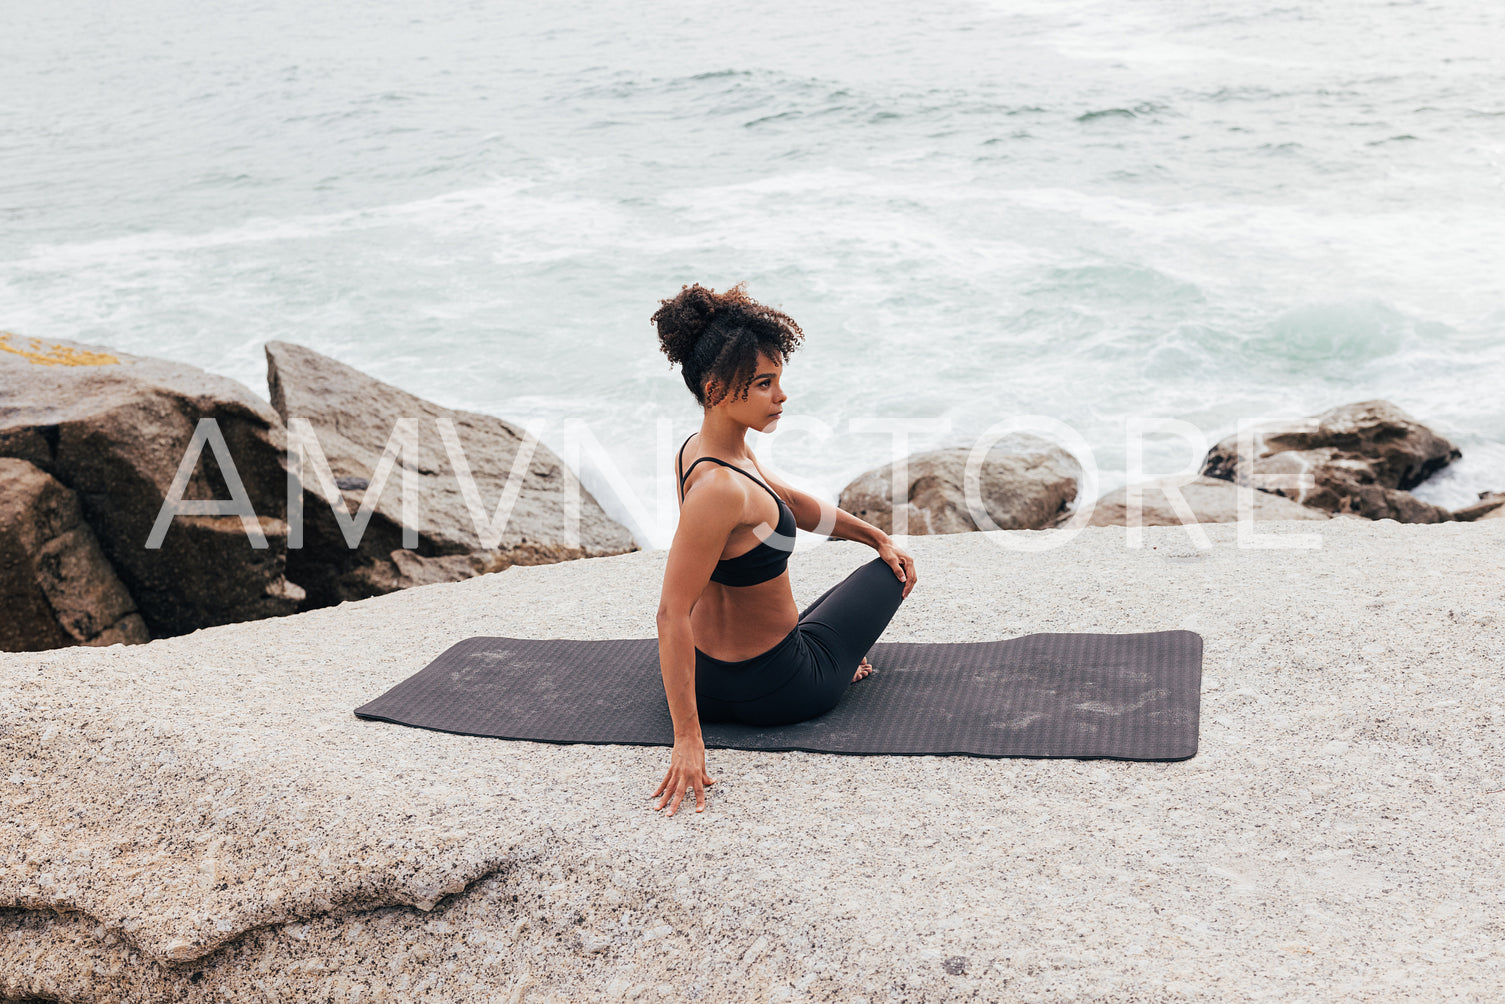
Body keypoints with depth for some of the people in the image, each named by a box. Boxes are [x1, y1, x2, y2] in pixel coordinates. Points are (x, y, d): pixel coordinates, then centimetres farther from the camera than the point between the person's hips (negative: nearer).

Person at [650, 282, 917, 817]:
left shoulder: (703, 447, -4)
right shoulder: (719, 488, -34)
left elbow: (791, 502, 13)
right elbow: (671, 614, -35)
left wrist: (878, 536, 20)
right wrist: (687, 740, -34)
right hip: (773, 688, -8)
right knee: (889, 573, 20)